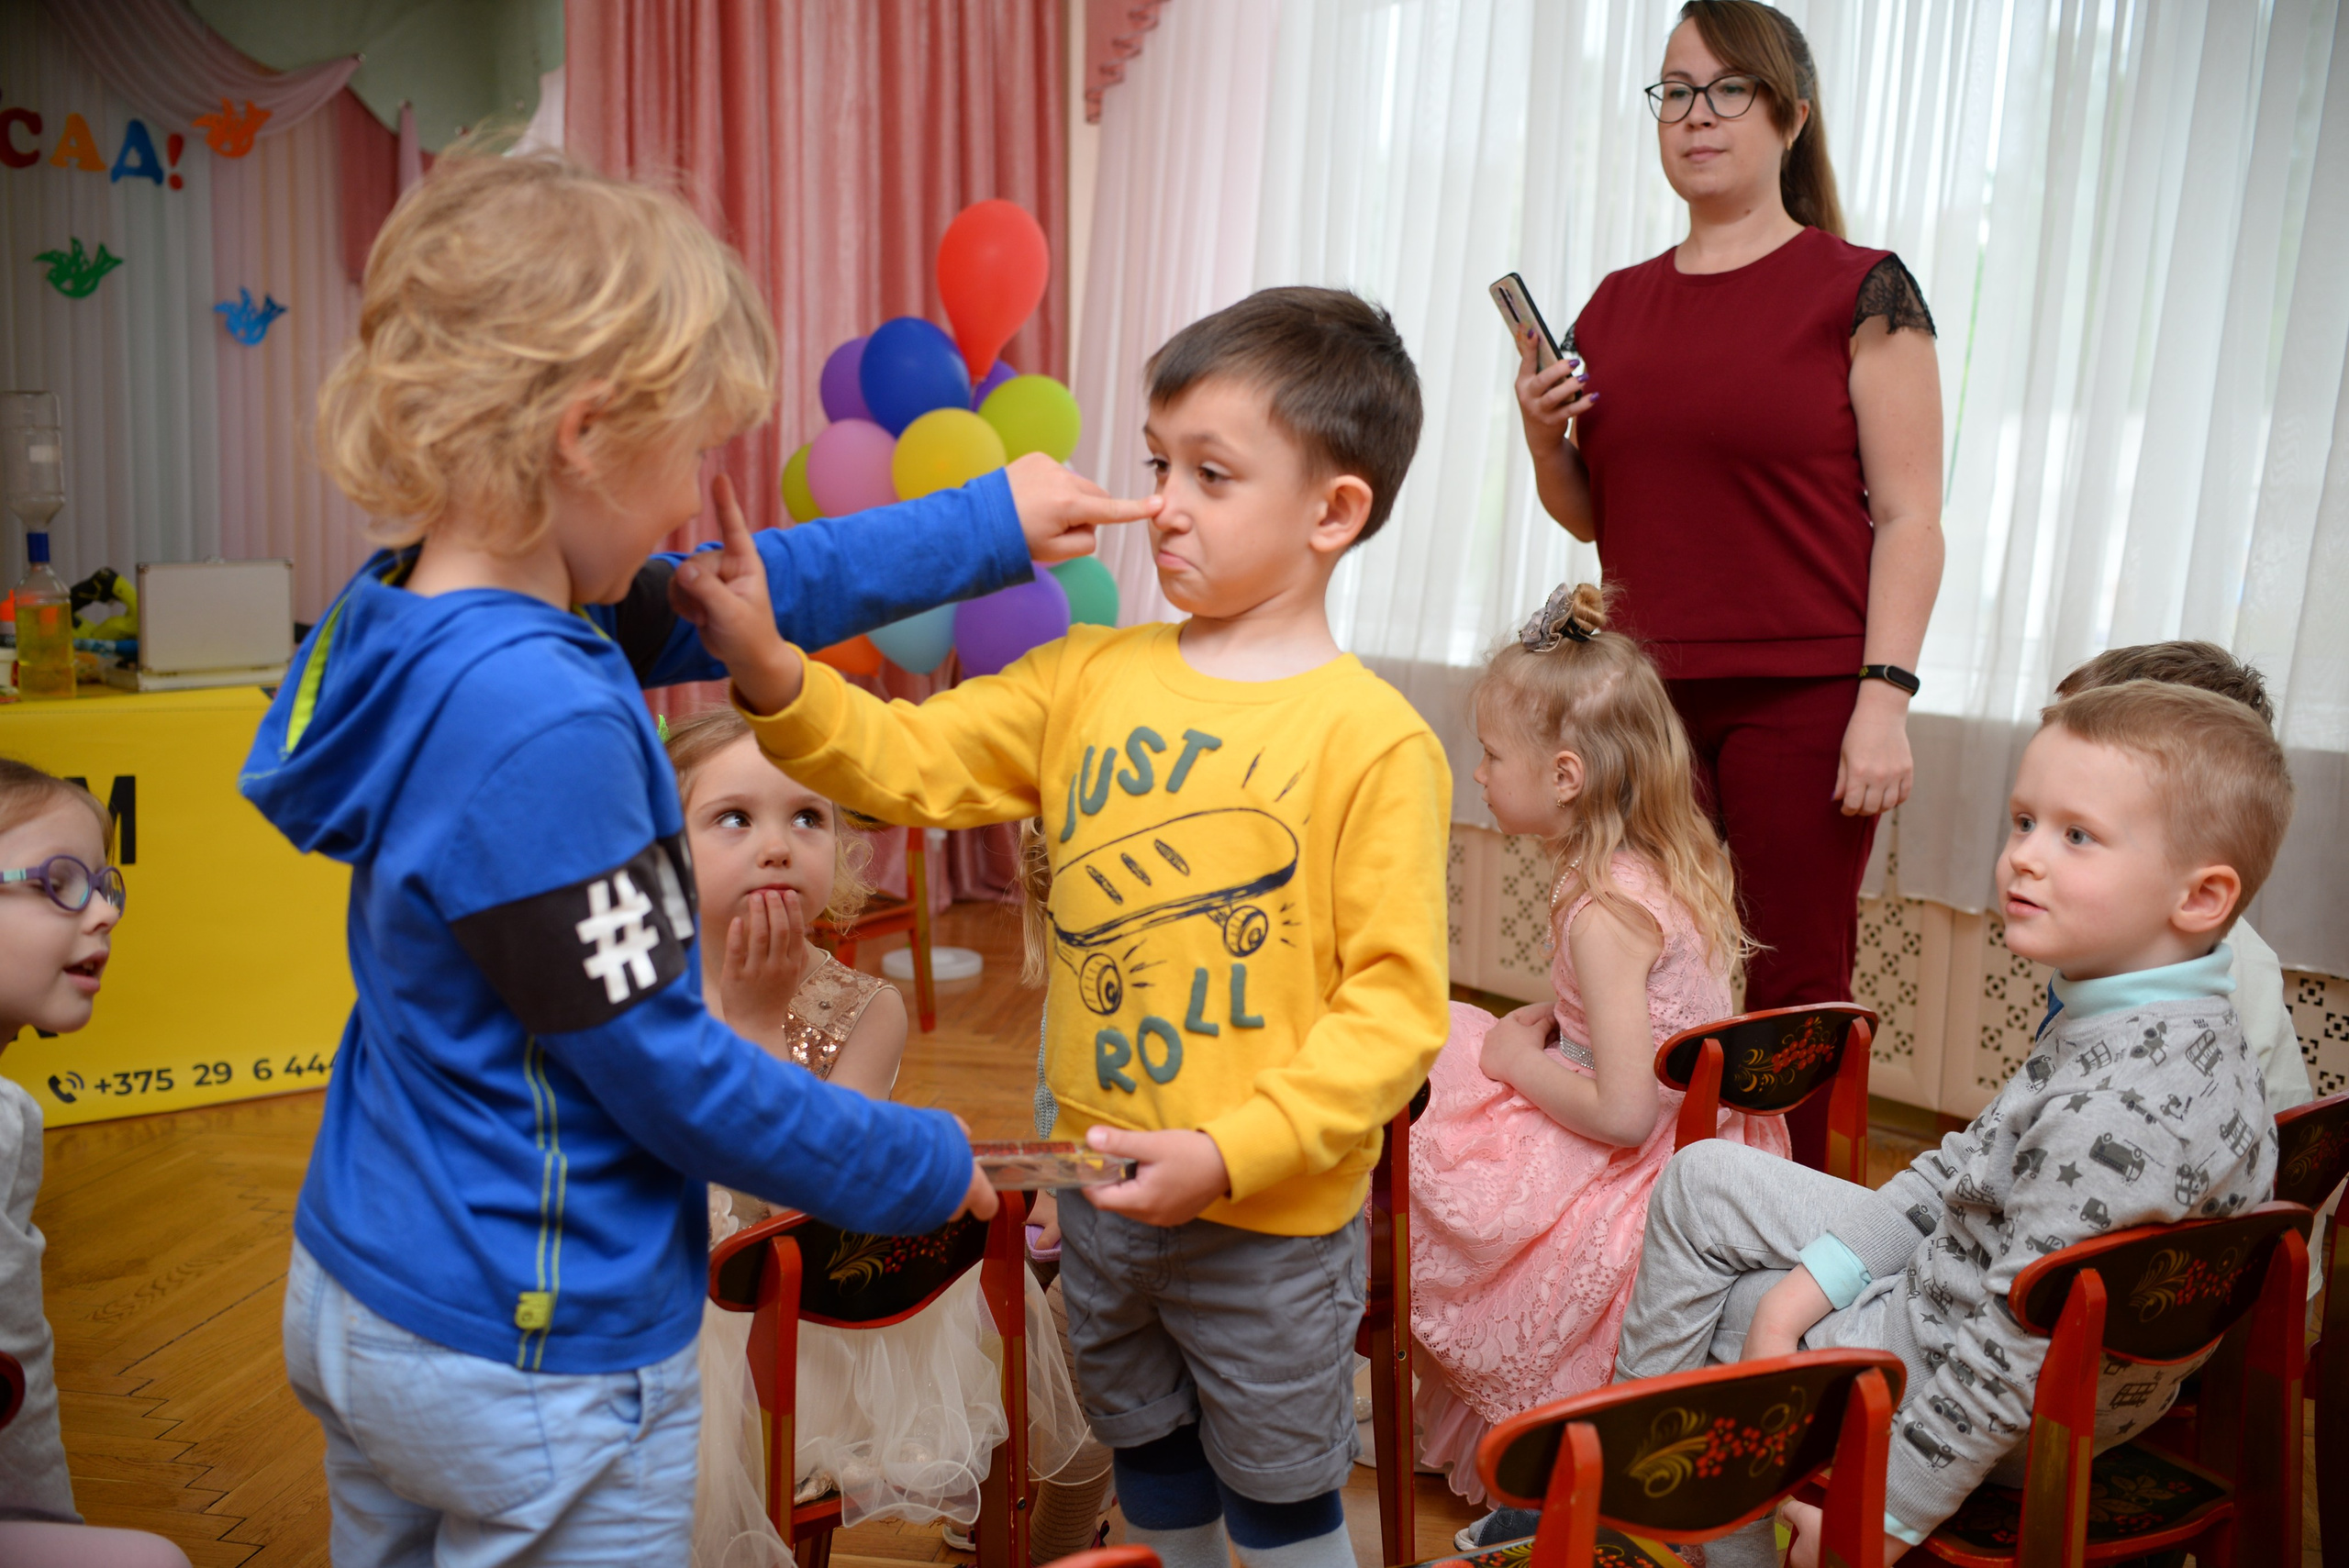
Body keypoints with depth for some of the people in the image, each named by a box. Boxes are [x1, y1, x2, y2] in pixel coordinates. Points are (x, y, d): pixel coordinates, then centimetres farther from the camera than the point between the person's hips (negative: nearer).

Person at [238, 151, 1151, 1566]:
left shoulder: (412, 618, -2)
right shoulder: (540, 723, -30)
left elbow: (730, 598, 10)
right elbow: (661, 1068, -23)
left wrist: (989, 523, 16)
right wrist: (918, 1168, -8)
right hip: (531, 1358, -8)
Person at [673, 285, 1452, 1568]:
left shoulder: (1371, 738, -18)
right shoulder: (1091, 676, -2)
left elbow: (1396, 1000, -19)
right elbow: (908, 762, -3)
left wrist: (1231, 1152, -24)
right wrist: (771, 673, -20)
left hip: (1271, 1216, -5)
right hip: (1103, 1184, 5)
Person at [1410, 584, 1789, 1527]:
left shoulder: (1604, 910, -26)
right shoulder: (1673, 861, 2)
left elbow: (1624, 1113, -29)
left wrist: (1516, 1059, -13)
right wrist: (1543, 1019, 6)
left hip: (1630, 1192, -9)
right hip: (1700, 1147, 9)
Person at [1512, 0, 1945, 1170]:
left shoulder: (1861, 291, -1)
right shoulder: (1616, 306, 13)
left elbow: (1908, 516, -5)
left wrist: (1885, 700, -14)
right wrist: (1545, 437, -1)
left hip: (1801, 704, -4)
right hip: (1644, 700, 4)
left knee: (1792, 1005, 1)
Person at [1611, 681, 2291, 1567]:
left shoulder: (2122, 1110, -35)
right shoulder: (2114, 1018, -2)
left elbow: (2014, 1353, -31)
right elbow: (1963, 1170, 5)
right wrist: (1813, 1283, -1)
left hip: (1992, 1419, -9)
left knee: (1705, 1326, 5)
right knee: (1700, 1179, 7)